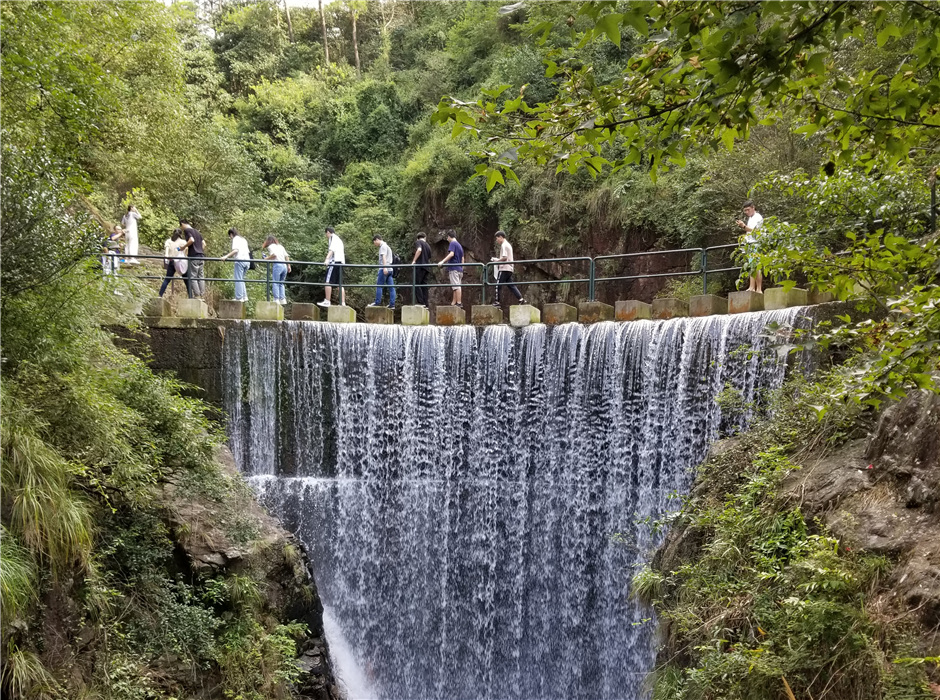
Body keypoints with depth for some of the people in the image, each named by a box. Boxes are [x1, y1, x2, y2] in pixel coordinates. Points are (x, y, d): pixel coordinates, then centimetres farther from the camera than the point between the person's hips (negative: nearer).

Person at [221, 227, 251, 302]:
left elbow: (235, 250, -14)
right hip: (247, 260, 8)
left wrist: (226, 256, -19)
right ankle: (244, 296, 9)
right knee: (241, 279, 15)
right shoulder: (243, 239, 25)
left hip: (240, 260, -8)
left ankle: (239, 297, -10)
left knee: (238, 279, -6)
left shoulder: (235, 239, 1)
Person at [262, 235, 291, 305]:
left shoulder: (270, 246, 4)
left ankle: (276, 300, -11)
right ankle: (283, 299, 6)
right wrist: (288, 266, 17)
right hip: (284, 266, 6)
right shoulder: (281, 246, 23)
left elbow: (274, 254, -14)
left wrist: (267, 258, 0)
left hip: (277, 265, -6)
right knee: (281, 283, 14)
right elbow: (287, 256, 16)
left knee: (275, 283, -3)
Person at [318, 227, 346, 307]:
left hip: (335, 261, -9)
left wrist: (327, 259, -28)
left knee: (328, 282, -11)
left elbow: (331, 249, -15)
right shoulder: (338, 239, 29)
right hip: (341, 262, 9)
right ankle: (343, 303, 1)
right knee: (340, 284, 6)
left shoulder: (332, 237, 2)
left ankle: (327, 301, -16)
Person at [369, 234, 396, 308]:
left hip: (384, 269, -9)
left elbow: (384, 257, -15)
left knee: (379, 286, -6)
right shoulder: (387, 246, 27)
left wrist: (384, 267, -25)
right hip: (390, 269, 9)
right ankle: (392, 304, -2)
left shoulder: (383, 246, -2)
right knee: (391, 287, 1)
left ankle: (377, 302, -7)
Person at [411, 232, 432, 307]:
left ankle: (420, 302, -17)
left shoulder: (418, 242, 1)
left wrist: (414, 260, -15)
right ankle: (425, 304, 4)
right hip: (426, 267, 7)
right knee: (424, 286, 7)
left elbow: (419, 250, -19)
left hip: (419, 266, -7)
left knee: (416, 284, -8)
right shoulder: (428, 246, 22)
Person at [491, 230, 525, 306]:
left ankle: (497, 302, -2)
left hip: (504, 269, -10)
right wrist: (497, 260, 18)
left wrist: (496, 260, -7)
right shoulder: (508, 245, 21)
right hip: (509, 269, 10)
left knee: (498, 284, -3)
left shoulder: (504, 245, -10)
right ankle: (521, 299, -1)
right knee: (510, 285, 7)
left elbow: (505, 257, -20)